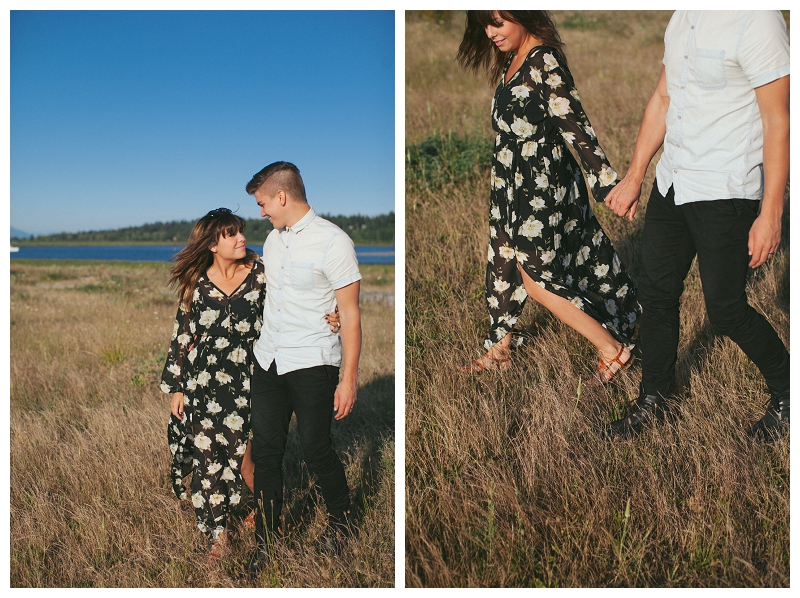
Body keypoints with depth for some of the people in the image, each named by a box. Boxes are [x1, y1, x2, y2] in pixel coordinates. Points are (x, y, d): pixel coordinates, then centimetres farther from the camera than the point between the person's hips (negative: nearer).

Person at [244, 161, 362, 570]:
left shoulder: (332, 242, -12)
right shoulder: (273, 239, 11)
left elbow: (350, 314, -12)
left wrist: (349, 379, -14)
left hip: (312, 364, -6)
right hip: (268, 360, 6)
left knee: (315, 448, 2)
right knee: (266, 451, 6)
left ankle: (340, 518, 30)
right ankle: (266, 542, 19)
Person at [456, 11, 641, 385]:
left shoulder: (545, 60, -18)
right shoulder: (511, 61, 9)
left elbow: (574, 123, -23)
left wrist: (607, 182, -24)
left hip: (544, 185, -9)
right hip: (514, 184, 9)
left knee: (535, 277, -6)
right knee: (504, 264, 16)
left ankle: (613, 349, 5)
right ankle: (498, 349, 31)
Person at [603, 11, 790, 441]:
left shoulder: (755, 22, -17)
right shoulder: (682, 18, 9)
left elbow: (778, 121, -17)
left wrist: (770, 215, -18)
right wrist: (634, 177, 17)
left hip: (725, 192, -8)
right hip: (671, 183, 8)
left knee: (725, 308, 0)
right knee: (656, 292, 11)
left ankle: (786, 391, 25)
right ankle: (653, 400, 29)